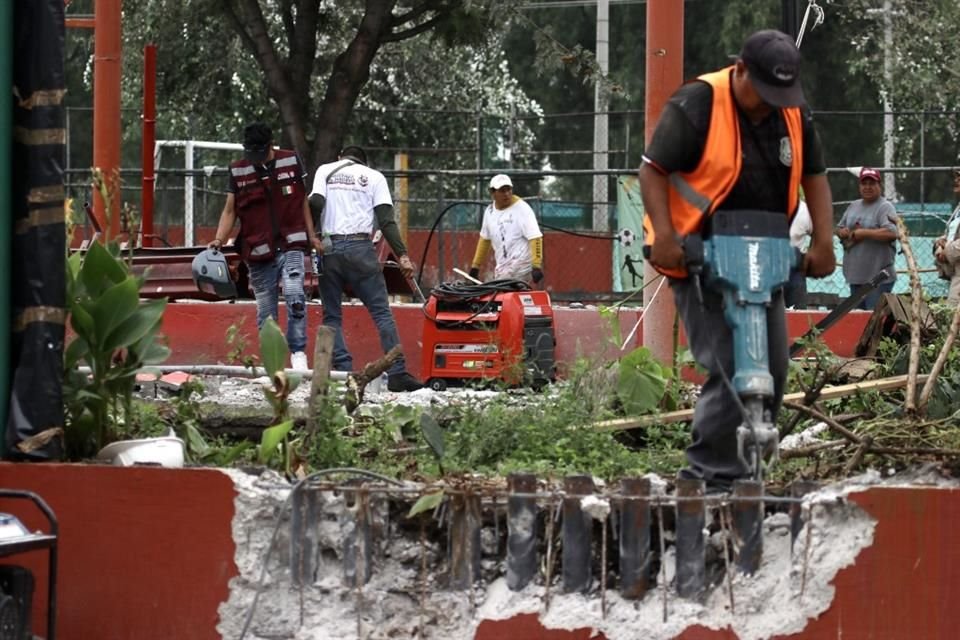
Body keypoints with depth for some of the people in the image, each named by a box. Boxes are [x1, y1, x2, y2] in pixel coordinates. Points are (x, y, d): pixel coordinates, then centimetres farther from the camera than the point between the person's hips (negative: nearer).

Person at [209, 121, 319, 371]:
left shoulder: (291, 162, 2)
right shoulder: (238, 171, 3)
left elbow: (302, 201, 10)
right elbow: (230, 210, 6)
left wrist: (311, 237, 7)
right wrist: (219, 240, -9)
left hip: (291, 245, -2)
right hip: (258, 252, 2)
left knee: (294, 294, -24)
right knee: (266, 314, 5)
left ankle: (298, 352, -17)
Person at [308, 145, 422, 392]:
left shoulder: (325, 171, 14)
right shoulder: (374, 177, 12)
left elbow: (315, 204, -4)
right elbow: (386, 219, 2)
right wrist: (402, 255, -2)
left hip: (329, 248, 1)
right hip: (360, 248, -1)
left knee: (332, 315, 8)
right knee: (382, 313, -1)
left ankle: (343, 371, -6)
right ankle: (397, 373, -11)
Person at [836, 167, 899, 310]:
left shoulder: (885, 207, -7)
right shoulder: (853, 206, 17)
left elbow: (891, 233, -21)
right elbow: (839, 229, 23)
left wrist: (863, 233, -16)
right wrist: (845, 233, -1)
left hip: (878, 277, -8)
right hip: (855, 276, 8)